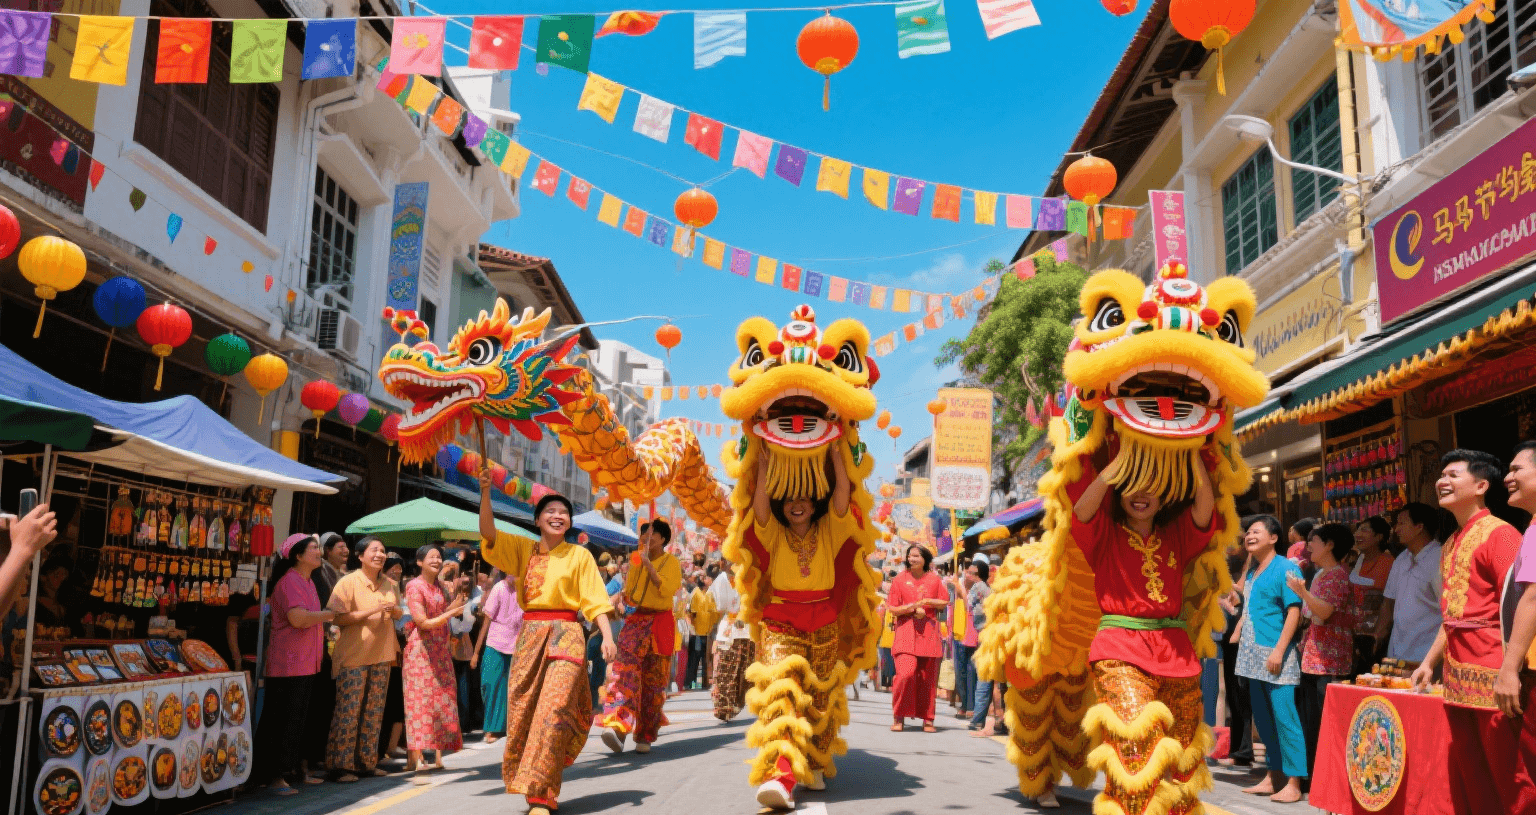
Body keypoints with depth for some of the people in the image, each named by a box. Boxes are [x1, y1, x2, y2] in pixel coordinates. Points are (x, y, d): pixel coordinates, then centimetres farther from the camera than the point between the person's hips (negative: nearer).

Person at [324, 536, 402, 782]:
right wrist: (372, 610, -22)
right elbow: (338, 618, -15)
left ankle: (367, 762, 18)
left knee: (374, 711, 9)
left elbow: (398, 614, 23)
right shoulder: (348, 582, -7)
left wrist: (393, 610, -1)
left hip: (381, 655, 6)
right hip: (353, 656, -6)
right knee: (348, 711, -5)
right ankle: (341, 765, 2)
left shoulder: (389, 585, 11)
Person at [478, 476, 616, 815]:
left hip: (565, 635, -4)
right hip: (529, 635, 4)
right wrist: (485, 491, -13)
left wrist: (607, 638, -12)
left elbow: (595, 600, -1)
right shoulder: (523, 549, 11)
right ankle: (531, 785, 21)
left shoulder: (580, 555, 3)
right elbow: (488, 533, -2)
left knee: (553, 710, -13)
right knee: (522, 712, 5)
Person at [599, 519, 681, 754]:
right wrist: (625, 596, -1)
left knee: (653, 680, 2)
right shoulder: (636, 560, 13)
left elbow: (666, 589, -18)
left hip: (659, 622, -3)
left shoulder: (671, 562, -1)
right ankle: (617, 725, -27)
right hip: (636, 620, 3)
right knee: (625, 668, -17)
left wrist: (648, 564, -20)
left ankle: (645, 736, 13)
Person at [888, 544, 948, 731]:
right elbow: (893, 609, 2)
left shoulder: (934, 579, 10)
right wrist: (913, 608, -12)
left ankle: (927, 719, 14)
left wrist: (928, 602, -5)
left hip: (929, 633, 2)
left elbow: (944, 602, 12)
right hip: (906, 632, -2)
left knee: (928, 677, 2)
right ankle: (899, 717, -3)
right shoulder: (900, 579, 5)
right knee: (905, 674, -16)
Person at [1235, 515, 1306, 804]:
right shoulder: (1252, 571, 15)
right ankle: (1274, 777, 21)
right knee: (1263, 718, 12)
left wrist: (1279, 650, -19)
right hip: (1254, 655, 8)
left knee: (1284, 717, -7)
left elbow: (1294, 612, -13)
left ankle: (1293, 784, -3)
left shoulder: (1286, 568, -7)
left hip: (1277, 656, -8)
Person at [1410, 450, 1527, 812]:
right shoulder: (1452, 544, 16)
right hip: (1458, 674, 9)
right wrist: (1429, 661, 20)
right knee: (1469, 778, 13)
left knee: (1509, 775, -2)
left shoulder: (1498, 534, -10)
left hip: (1491, 673, -9)